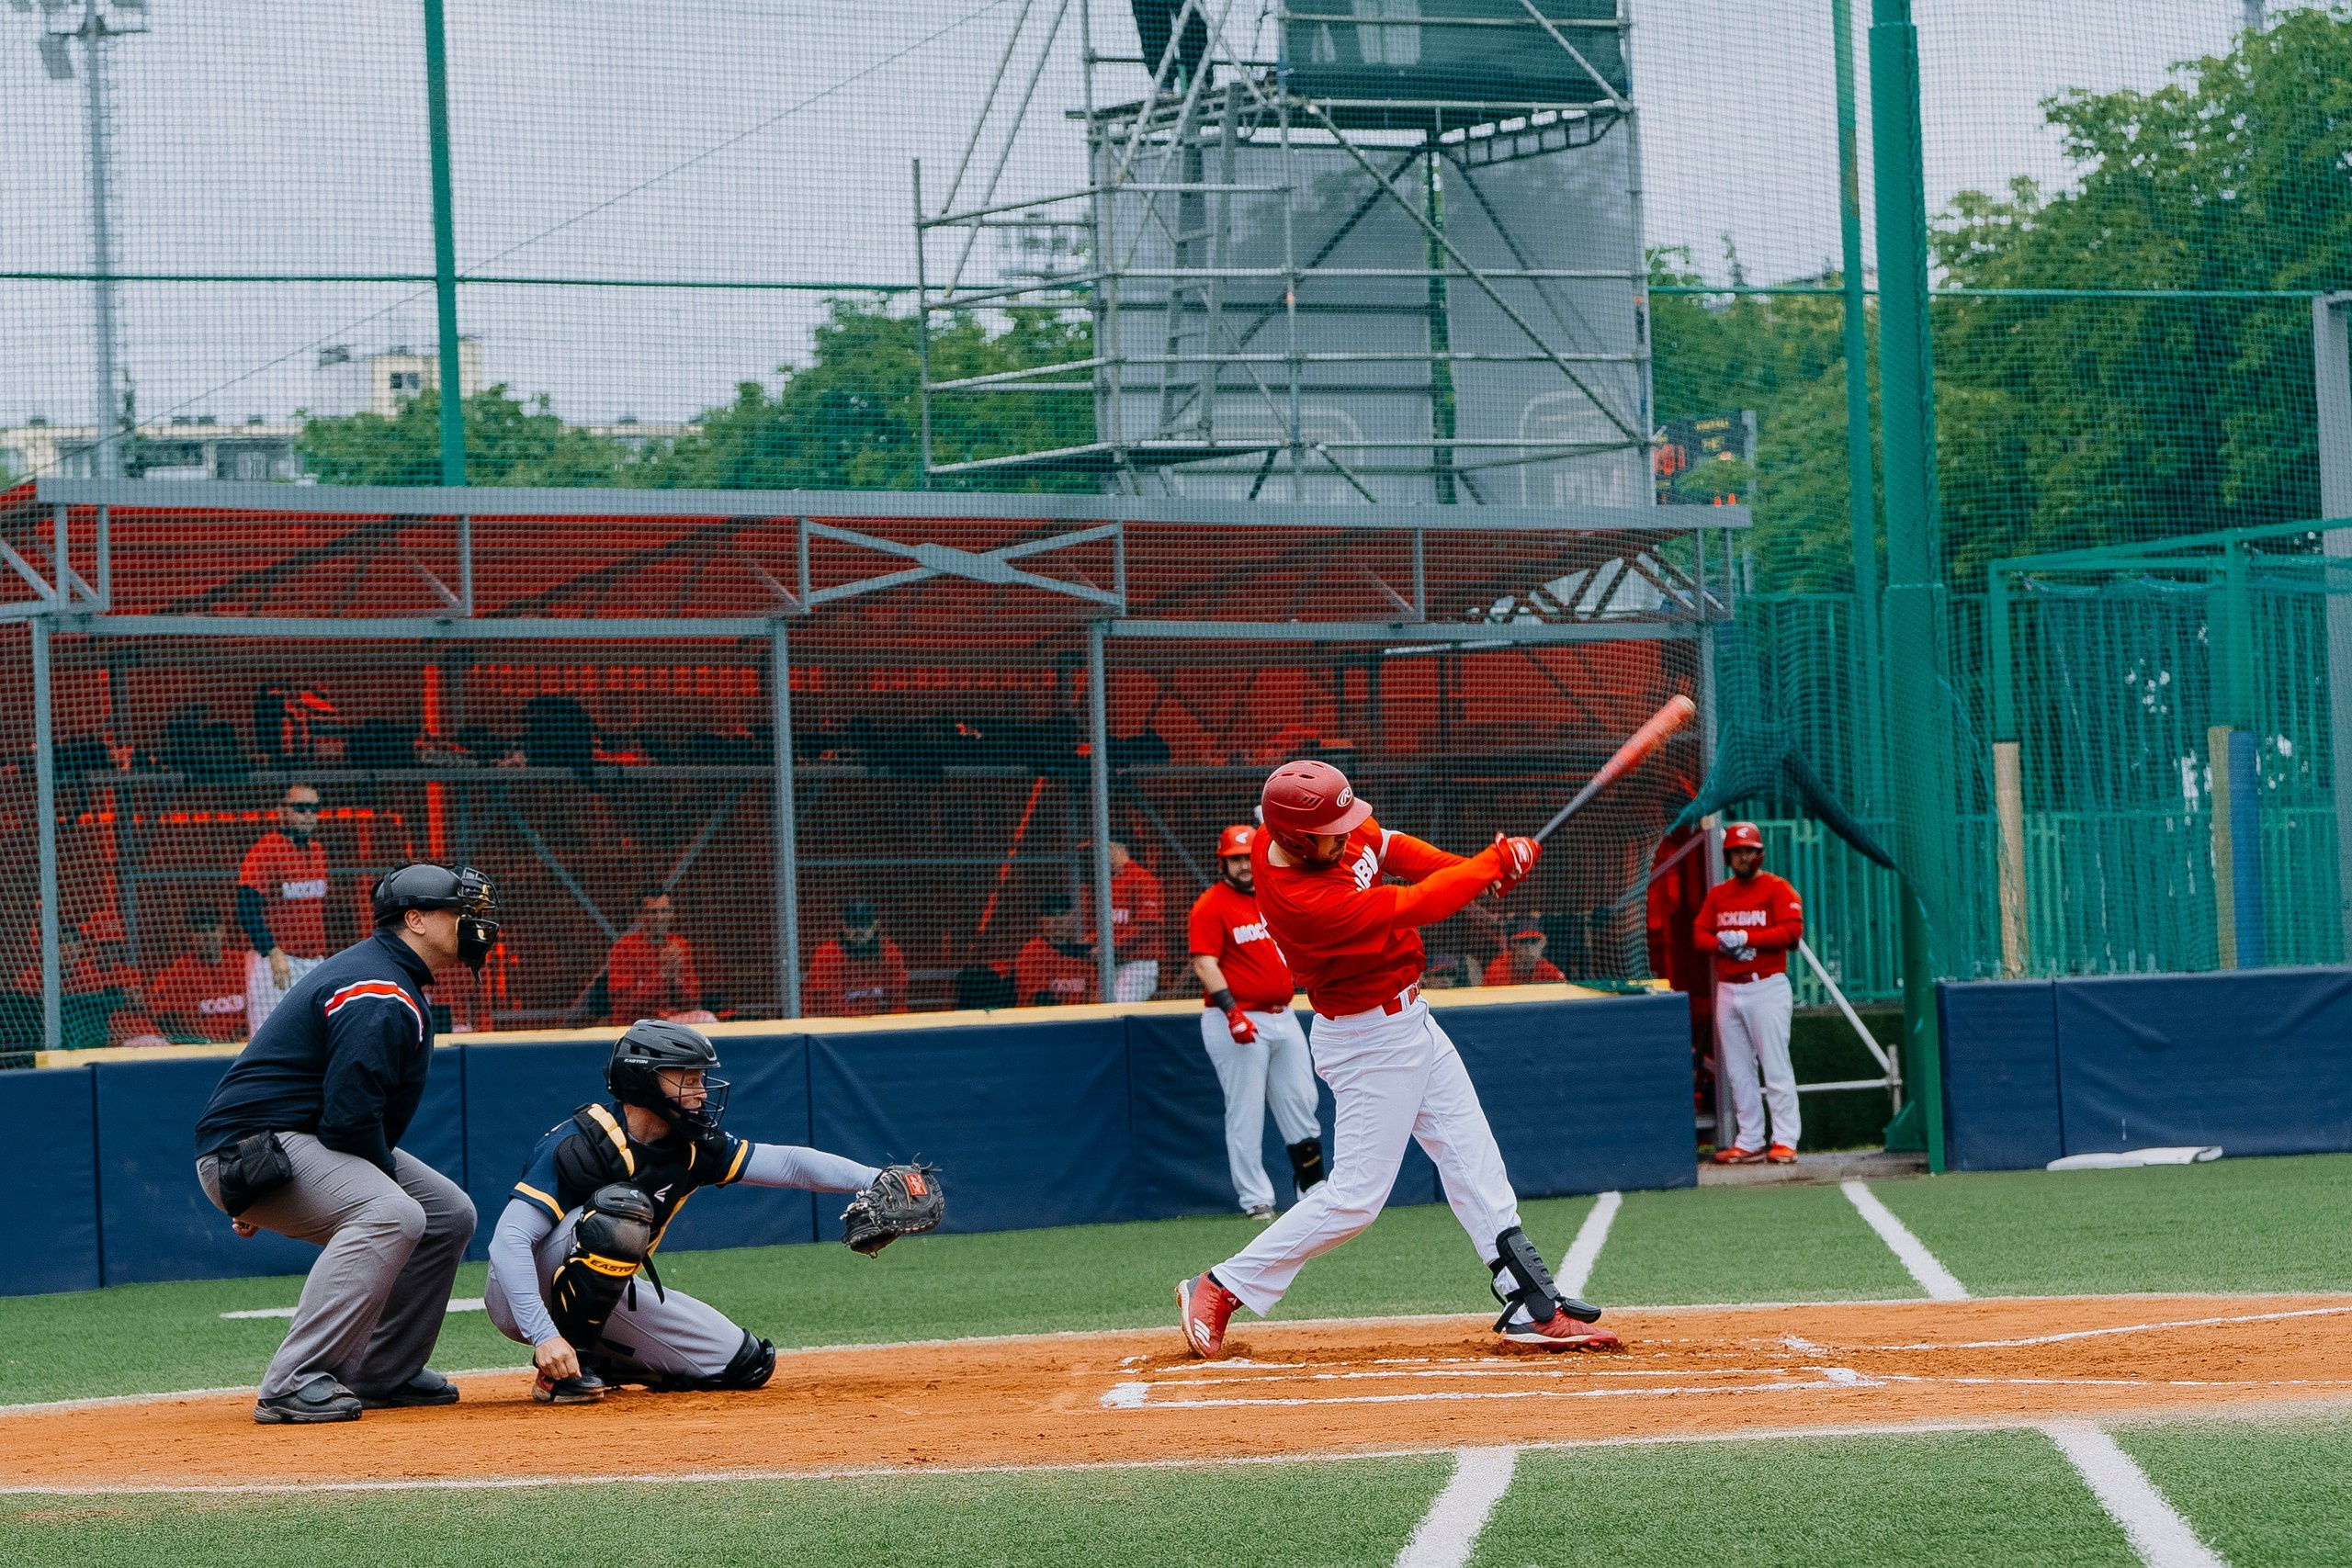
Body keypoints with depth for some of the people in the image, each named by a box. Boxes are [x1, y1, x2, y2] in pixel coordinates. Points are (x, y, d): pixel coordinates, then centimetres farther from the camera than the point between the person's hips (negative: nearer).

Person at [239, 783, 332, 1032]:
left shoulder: (318, 851, 14)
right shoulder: (264, 851, -11)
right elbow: (247, 909, -17)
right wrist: (273, 953, -25)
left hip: (315, 962, 8)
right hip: (275, 963, -8)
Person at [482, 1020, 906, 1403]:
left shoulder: (692, 1147, -5)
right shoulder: (578, 1145, -26)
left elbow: (788, 1163, -5)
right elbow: (508, 1243, -32)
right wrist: (544, 1337, -42)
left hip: (605, 1298, 7)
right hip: (519, 1298, -7)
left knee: (745, 1364, -1)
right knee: (621, 1209, -35)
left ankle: (598, 1363, 12)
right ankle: (558, 1371, -24)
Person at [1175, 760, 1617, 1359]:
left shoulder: (1336, 829, -10)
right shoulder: (1302, 902, -33)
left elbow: (1387, 846, 8)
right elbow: (1416, 906, -26)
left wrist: (1473, 868, -8)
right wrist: (1495, 863, -13)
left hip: (1409, 1019, 9)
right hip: (1370, 1043, -9)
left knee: (1473, 1161, 9)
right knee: (1355, 1196, -5)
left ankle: (1532, 1306, 12)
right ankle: (1219, 1291, 5)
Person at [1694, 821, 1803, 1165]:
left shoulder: (1777, 889, -2)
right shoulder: (1718, 894, 16)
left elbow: (1792, 931, -13)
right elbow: (1699, 934, 10)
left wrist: (1746, 938, -19)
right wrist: (1722, 943, -12)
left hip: (1767, 987, -6)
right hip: (1728, 991, 6)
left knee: (1776, 1067, -9)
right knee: (1738, 1071, 6)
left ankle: (1785, 1140, -10)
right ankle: (1750, 1141, 11)